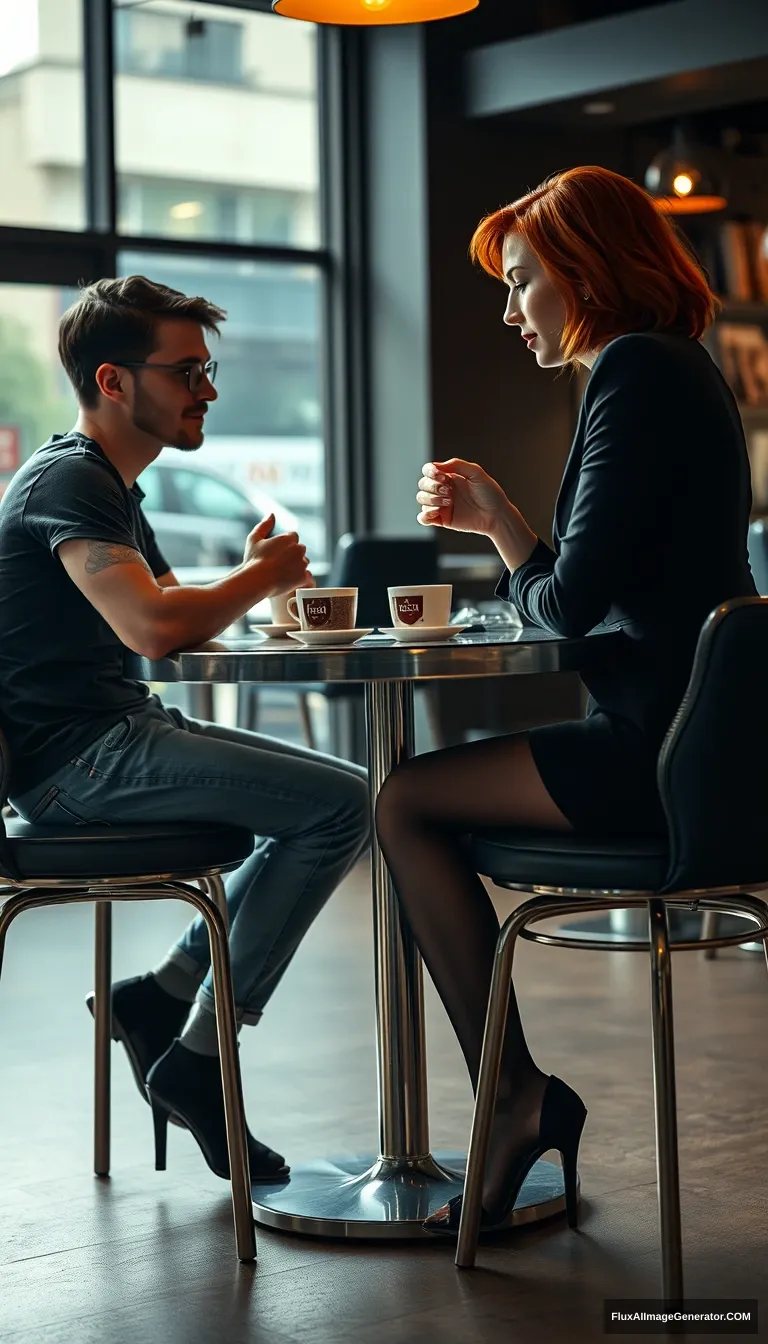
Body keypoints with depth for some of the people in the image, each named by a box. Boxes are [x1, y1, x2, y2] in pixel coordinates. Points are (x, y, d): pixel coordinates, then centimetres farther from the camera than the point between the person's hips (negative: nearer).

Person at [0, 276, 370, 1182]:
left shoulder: (105, 485, 22)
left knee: (332, 798, 12)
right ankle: (196, 1058, -10)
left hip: (118, 739, 11)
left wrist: (251, 579, 2)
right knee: (339, 805, -18)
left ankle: (165, 996, 7)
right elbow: (151, 628, -26)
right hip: (76, 757, -11)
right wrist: (264, 577, -9)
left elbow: (175, 615, 23)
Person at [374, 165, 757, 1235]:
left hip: (662, 751, -10)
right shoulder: (677, 368, 18)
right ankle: (513, 1100, 14)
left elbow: (570, 602, -18)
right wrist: (495, 517, 14)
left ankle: (516, 1095, 3)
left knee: (405, 805, -1)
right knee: (425, 798, 16)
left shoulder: (634, 369, -14)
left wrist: (516, 564, 3)